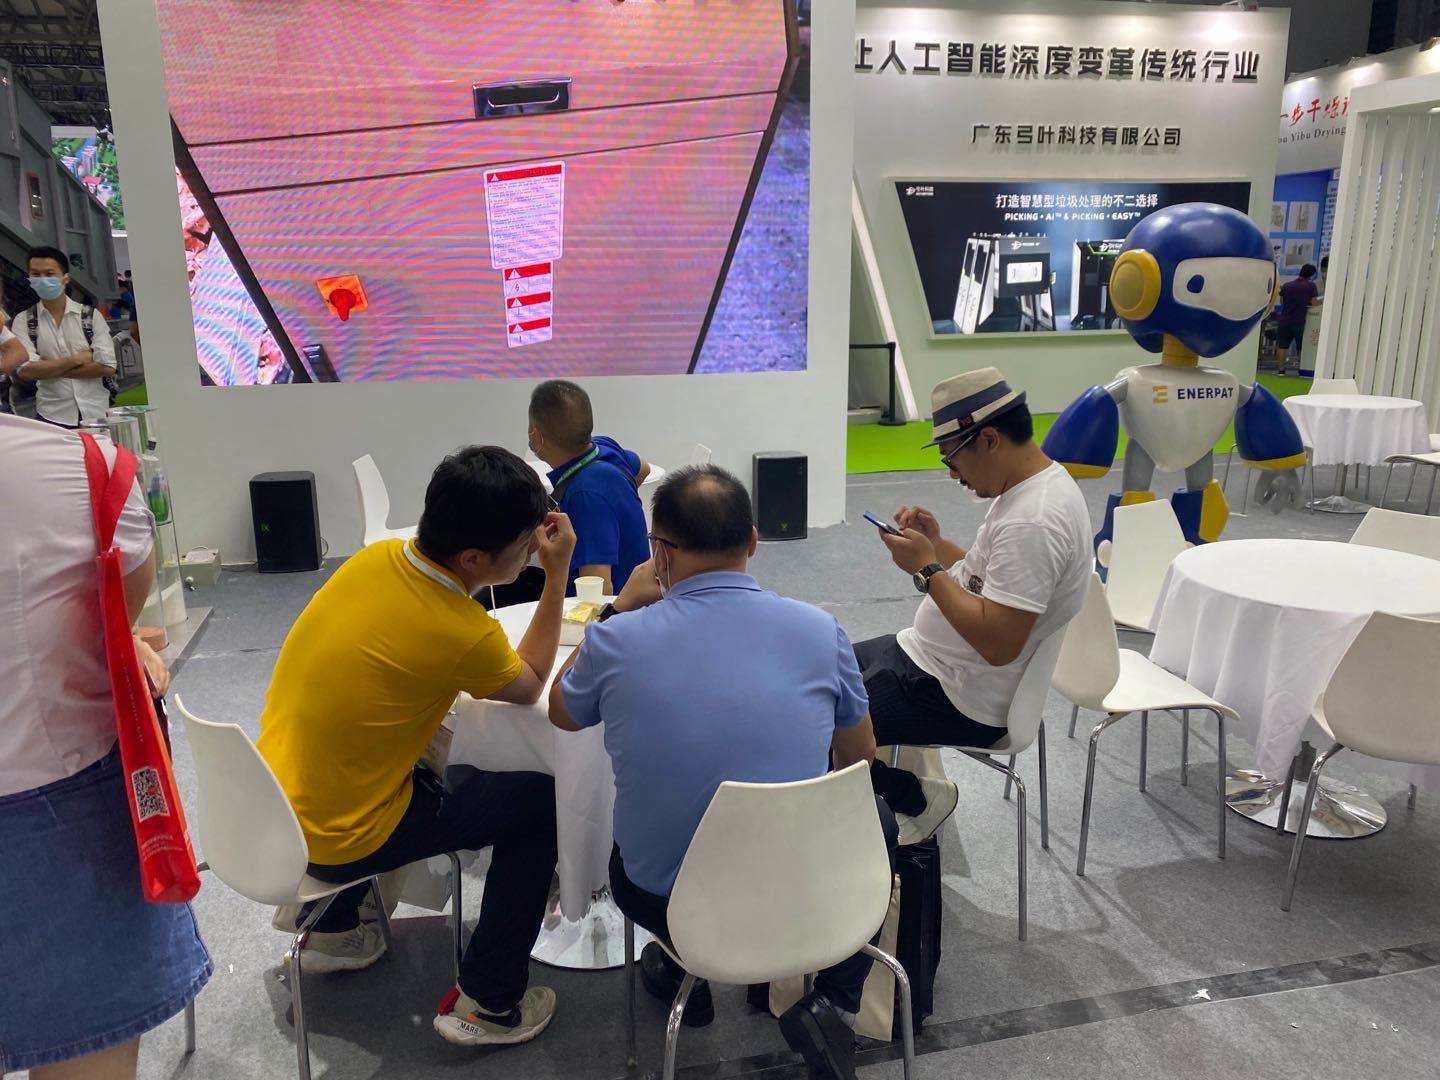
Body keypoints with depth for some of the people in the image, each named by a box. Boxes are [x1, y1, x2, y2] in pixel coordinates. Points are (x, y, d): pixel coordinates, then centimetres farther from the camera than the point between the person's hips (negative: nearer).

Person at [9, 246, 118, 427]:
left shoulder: (91, 315, 2)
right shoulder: (23, 321, 3)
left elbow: (108, 368, -8)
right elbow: (26, 371, -8)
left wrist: (48, 369, -8)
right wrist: (77, 359, -9)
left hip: (96, 413, 0)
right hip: (52, 417, 0)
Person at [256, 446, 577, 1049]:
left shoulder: (376, 557, -7)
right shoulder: (463, 634, -28)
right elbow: (531, 686, -5)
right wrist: (557, 574, -7)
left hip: (273, 801, 8)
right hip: (333, 845, -7)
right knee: (542, 803, 2)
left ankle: (333, 932, 41)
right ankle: (488, 1005, 11)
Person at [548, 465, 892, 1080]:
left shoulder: (616, 639, -15)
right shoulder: (819, 630, -12)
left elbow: (562, 713, 10)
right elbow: (860, 762, 5)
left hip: (664, 904, 2)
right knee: (872, 814, 30)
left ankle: (681, 973, 37)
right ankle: (833, 1001, 17)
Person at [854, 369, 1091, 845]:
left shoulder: (1032, 522, -28)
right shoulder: (1027, 487, 5)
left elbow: (998, 643, -32)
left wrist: (927, 568, -24)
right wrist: (937, 543, 1)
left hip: (957, 698, -11)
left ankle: (917, 801, 7)